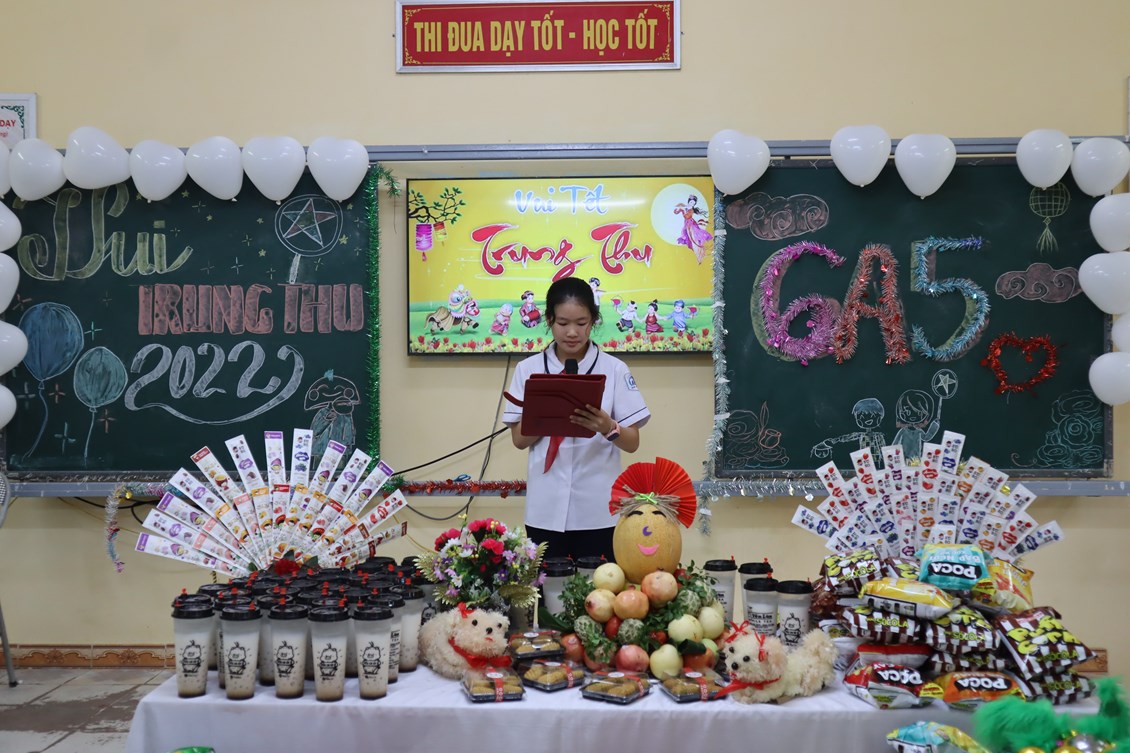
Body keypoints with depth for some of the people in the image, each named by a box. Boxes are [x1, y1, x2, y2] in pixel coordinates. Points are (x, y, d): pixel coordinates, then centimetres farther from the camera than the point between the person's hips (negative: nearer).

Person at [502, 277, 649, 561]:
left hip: (598, 510, -1)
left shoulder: (614, 369, -1)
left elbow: (632, 443, -1)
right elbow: (519, 439, 3)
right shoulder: (528, 369, 3)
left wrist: (607, 428, -21)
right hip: (546, 510, 1)